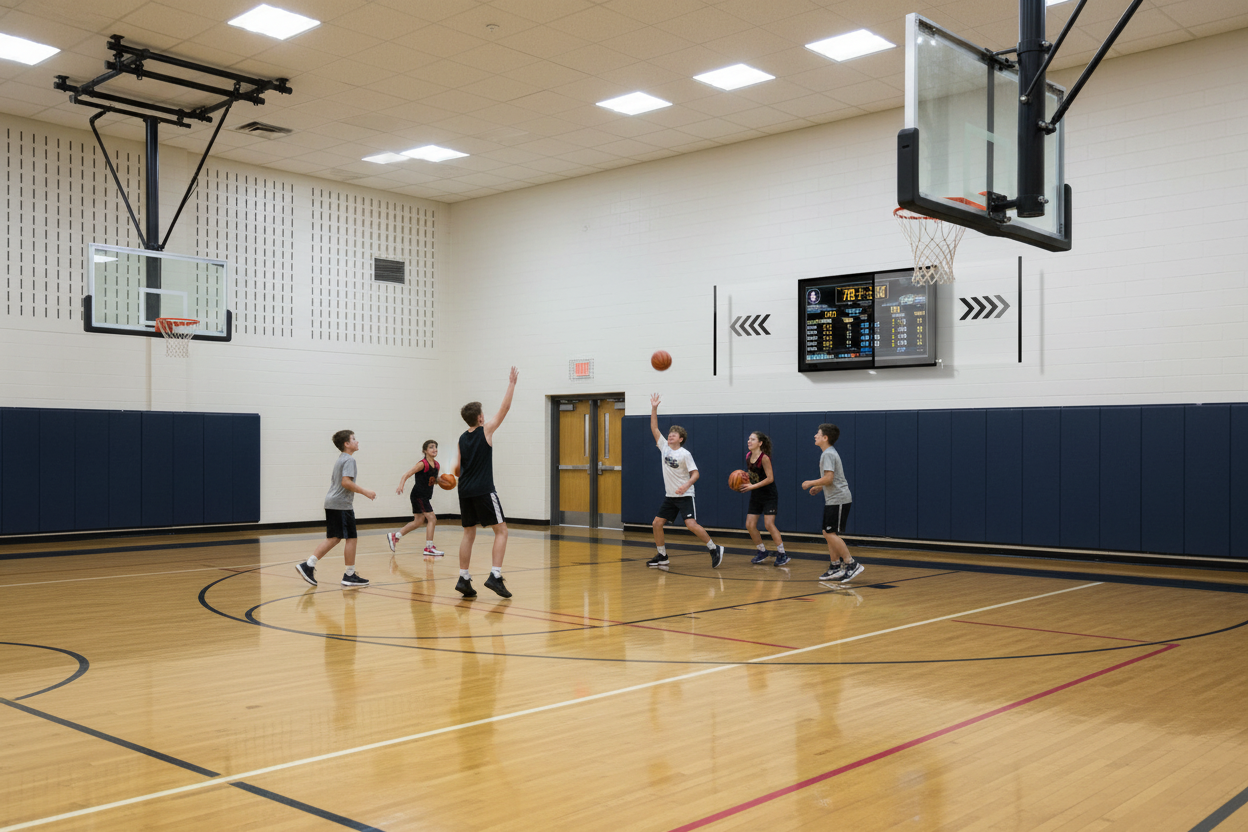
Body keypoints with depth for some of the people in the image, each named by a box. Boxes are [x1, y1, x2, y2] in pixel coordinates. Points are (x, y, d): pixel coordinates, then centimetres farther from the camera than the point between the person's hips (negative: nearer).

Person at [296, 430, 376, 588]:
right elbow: (346, 482, -23)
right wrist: (364, 492, -16)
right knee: (351, 538, -3)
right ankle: (350, 576, 3)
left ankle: (307, 565, 5)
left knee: (333, 538, 12)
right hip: (342, 504, -10)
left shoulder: (340, 459, 19)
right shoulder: (349, 459, -12)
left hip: (331, 503, 10)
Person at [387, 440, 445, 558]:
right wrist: (401, 485, -36)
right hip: (418, 495, -9)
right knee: (432, 518, -12)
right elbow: (406, 475, -20)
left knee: (418, 522, 16)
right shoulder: (423, 464, -16)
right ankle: (429, 547, -7)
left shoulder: (436, 465, 7)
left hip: (425, 497, 9)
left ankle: (394, 536, 30)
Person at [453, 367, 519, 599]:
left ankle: (463, 579, 8)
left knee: (468, 534, 13)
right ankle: (495, 576, -14)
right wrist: (512, 384, 9)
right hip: (484, 491, -6)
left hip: (465, 491, 6)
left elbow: (457, 469, 16)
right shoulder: (486, 430, -3)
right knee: (501, 530, -1)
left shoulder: (462, 438, 12)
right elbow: (505, 408, 1)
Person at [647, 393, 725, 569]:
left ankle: (715, 549, -6)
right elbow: (654, 428, 4)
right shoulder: (664, 447, 5)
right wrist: (654, 408, -3)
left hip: (685, 496, -7)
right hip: (669, 496, 7)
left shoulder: (685, 454, -11)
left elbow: (695, 473, -13)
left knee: (691, 525, -19)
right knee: (657, 523, 3)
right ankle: (662, 556, 16)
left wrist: (687, 485, -31)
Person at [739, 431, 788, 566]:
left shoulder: (764, 458, -19)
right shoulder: (748, 456, 3)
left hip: (769, 495, -8)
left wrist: (752, 486, -23)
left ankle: (782, 555, -2)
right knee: (749, 525, 3)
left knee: (769, 524, -14)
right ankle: (762, 552, 20)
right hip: (756, 495, 8)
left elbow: (770, 478, -21)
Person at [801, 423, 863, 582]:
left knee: (831, 534, -12)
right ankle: (835, 568, 14)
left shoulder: (828, 454, -14)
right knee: (828, 534, 11)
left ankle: (852, 564, -10)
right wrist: (818, 487, 19)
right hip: (833, 500, 10)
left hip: (839, 500, -10)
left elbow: (828, 478, -23)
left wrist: (811, 483, -11)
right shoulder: (829, 453, 17)